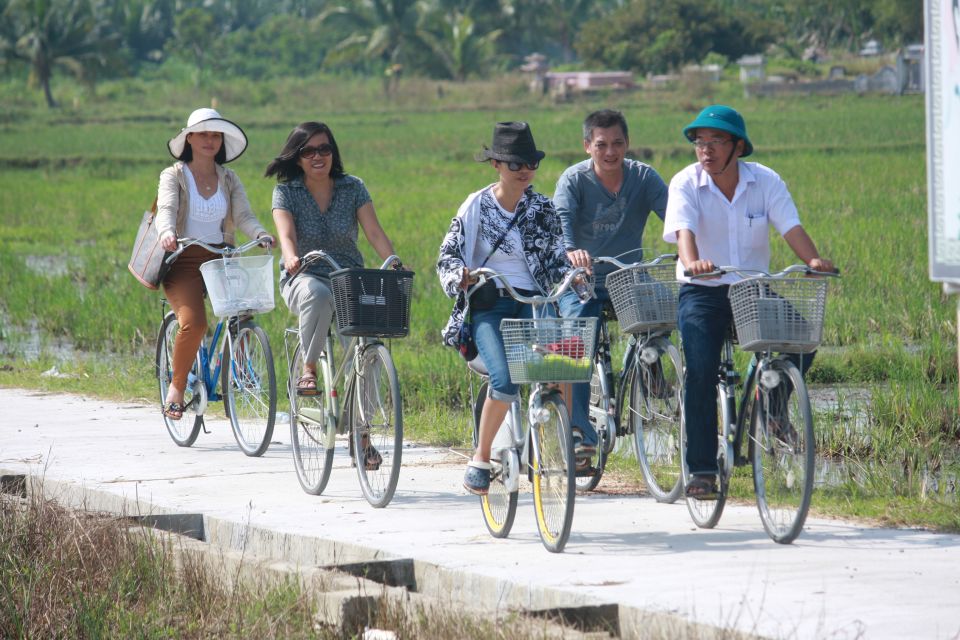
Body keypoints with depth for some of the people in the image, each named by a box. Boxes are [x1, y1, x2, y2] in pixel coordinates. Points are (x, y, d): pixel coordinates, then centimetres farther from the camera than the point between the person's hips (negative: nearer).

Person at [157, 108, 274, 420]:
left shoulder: (229, 180, 12)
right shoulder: (174, 176, 2)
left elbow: (243, 216, -1)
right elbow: (166, 209, -16)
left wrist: (261, 234, -24)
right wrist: (167, 232, -39)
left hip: (220, 259, 4)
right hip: (184, 261, -4)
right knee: (193, 323, -26)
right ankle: (177, 386, -6)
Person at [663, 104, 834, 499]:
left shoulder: (766, 182, -2)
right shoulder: (686, 184, -7)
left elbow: (790, 227, -13)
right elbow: (683, 230, -23)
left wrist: (813, 260, -33)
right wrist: (692, 262, -45)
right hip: (702, 291, -2)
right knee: (700, 373, -18)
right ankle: (701, 469, -10)